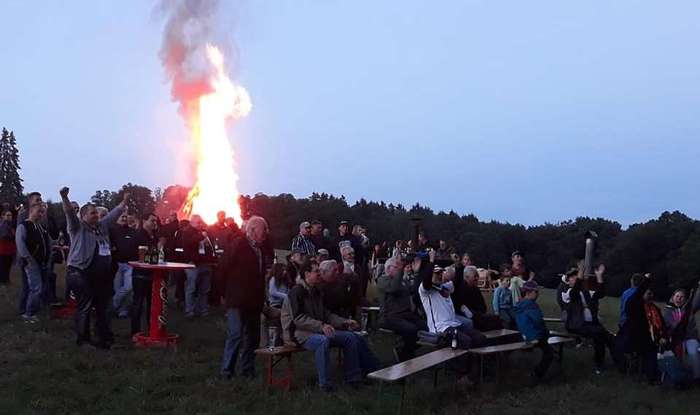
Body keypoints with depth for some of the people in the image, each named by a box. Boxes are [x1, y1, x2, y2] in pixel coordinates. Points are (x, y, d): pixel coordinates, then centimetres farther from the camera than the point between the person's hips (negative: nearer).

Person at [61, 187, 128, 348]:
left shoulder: (102, 225, 16)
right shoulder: (78, 227, -3)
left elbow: (114, 213, 24)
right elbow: (70, 212, -18)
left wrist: (124, 202, 20)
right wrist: (64, 197, -33)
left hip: (103, 276, 7)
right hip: (81, 275, -7)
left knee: (103, 307, 11)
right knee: (85, 307, -1)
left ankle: (105, 338, 19)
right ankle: (83, 339, 10)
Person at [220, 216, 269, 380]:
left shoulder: (260, 249, 12)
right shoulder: (237, 245, -10)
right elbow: (223, 268, -11)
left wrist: (261, 299, 13)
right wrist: (225, 294, -8)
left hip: (254, 302, 7)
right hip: (237, 300, -7)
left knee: (253, 337, 10)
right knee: (236, 335, -7)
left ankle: (248, 370, 22)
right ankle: (227, 371, 5)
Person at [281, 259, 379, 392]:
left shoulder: (316, 291, 15)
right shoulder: (297, 291, -12)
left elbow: (326, 314, 16)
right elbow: (298, 318, -21)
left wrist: (345, 322, 2)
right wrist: (321, 326, -31)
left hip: (318, 330, 9)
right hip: (299, 332, -9)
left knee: (351, 336, -3)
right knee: (322, 340, -39)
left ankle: (353, 377, 4)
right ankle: (324, 383, -28)